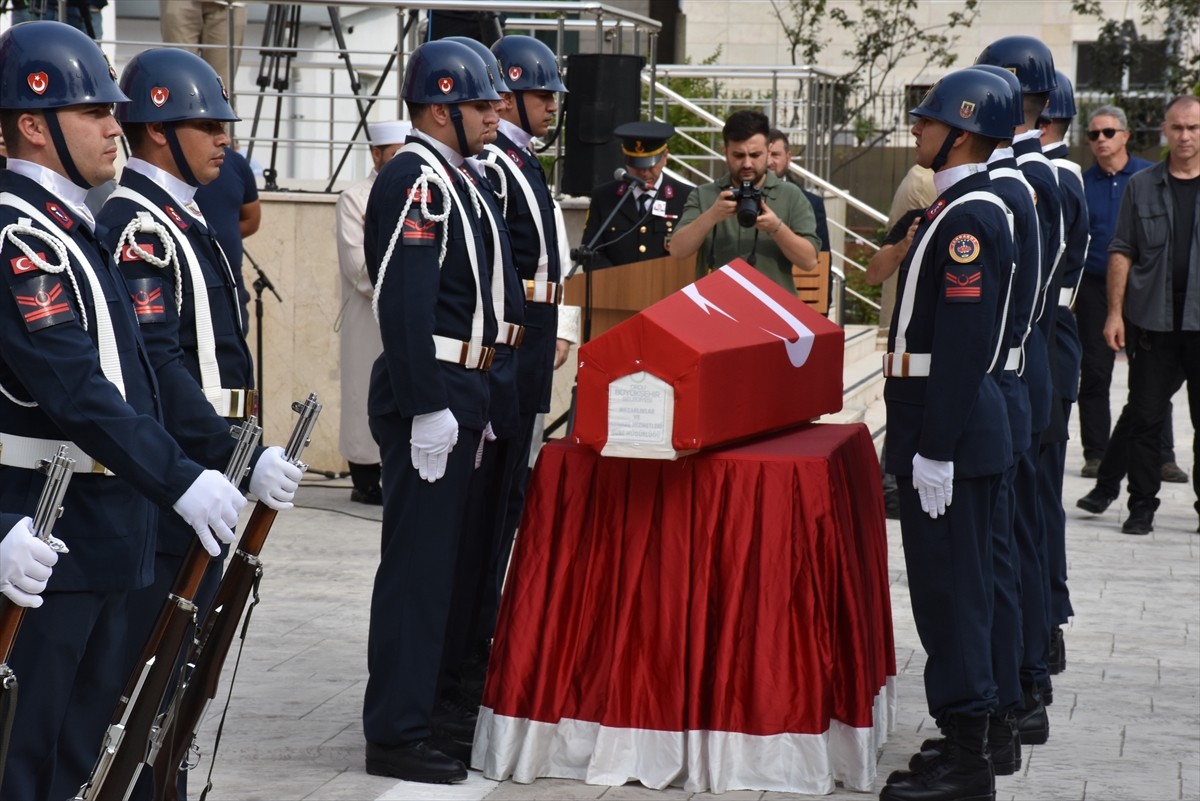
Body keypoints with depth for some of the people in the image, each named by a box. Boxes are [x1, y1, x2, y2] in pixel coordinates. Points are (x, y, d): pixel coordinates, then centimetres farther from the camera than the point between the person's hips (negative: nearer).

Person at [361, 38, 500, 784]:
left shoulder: (446, 180, 17)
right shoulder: (415, 181, -15)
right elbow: (405, 304, -22)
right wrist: (429, 408, -24)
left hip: (454, 393, 10)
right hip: (429, 396, -10)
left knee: (436, 561, 15)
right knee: (417, 565, -6)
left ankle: (420, 707, 24)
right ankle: (397, 735, -2)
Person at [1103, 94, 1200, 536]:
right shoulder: (1141, 187, 7)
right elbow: (1121, 251, 5)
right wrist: (1115, 312, -3)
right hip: (1153, 319, 1)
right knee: (1145, 418, 3)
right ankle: (1142, 506, 11)